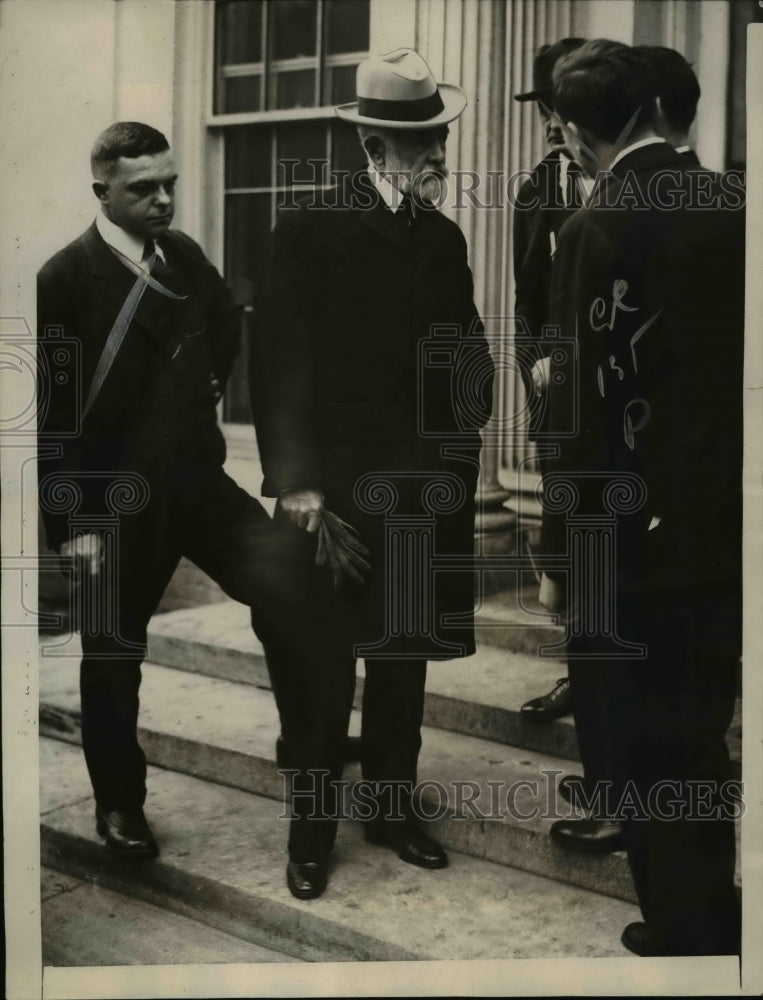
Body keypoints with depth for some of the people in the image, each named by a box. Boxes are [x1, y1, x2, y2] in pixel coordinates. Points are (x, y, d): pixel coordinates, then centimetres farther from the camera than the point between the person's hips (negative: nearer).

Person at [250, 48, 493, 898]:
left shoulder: (443, 238, 11)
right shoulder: (310, 227, -6)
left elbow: (465, 345, 13)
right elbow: (280, 358, -11)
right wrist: (295, 475, -17)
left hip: (426, 483, 5)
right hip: (337, 476, -5)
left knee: (404, 651, 14)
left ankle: (392, 806, 29)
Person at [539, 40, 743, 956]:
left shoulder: (600, 226, -13)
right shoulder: (730, 206, 4)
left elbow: (589, 405, -16)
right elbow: (729, 362, 8)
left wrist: (559, 553, -9)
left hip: (635, 536, -7)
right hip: (723, 524, 7)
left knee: (638, 752, 8)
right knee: (697, 741, 20)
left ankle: (682, 935, 18)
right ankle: (713, 929, 34)